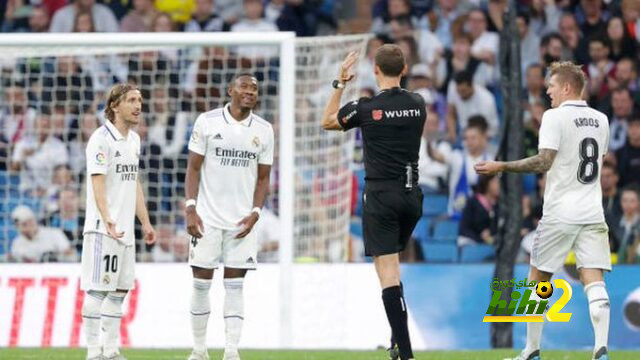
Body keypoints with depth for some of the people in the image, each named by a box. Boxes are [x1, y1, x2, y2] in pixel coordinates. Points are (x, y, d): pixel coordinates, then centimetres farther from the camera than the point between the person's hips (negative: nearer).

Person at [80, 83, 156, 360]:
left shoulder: (133, 140, 15)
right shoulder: (101, 139, -11)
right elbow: (97, 184, -19)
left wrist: (145, 222, 21)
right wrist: (107, 220, -31)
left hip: (125, 229, 9)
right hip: (102, 229, -9)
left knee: (119, 290, 10)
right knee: (98, 289, -7)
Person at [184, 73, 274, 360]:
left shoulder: (263, 130, 6)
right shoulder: (207, 122, -1)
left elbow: (263, 178, 10)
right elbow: (193, 168, 0)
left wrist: (254, 214, -4)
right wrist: (190, 210, -9)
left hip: (241, 221, 2)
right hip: (207, 218, -2)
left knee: (234, 286, 0)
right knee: (201, 283, 2)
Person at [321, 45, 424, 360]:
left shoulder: (366, 108, -10)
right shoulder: (418, 104, 3)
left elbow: (327, 121, 9)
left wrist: (339, 83, 16)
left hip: (381, 194, -5)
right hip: (412, 193, 5)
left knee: (388, 271, -7)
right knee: (392, 267, 23)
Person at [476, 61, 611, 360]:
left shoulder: (555, 117, -8)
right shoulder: (601, 120, 12)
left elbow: (544, 161, -17)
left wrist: (501, 167, -12)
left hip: (560, 212, -5)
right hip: (592, 211, 5)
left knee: (538, 279, 10)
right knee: (594, 282, -5)